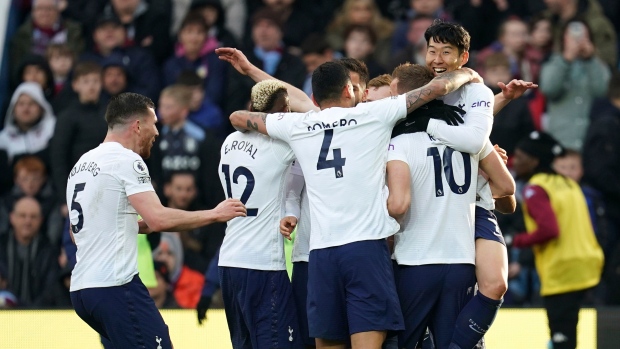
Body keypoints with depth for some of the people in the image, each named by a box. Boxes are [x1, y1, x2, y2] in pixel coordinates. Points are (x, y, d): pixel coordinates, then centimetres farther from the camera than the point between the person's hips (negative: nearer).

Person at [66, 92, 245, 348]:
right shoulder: (126, 160, -9)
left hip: (81, 288, 9)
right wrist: (214, 214, -8)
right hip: (116, 286, -9)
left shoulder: (82, 164, 18)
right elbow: (159, 219, -19)